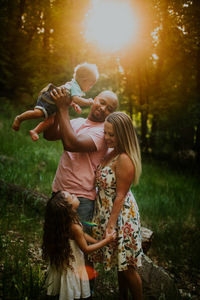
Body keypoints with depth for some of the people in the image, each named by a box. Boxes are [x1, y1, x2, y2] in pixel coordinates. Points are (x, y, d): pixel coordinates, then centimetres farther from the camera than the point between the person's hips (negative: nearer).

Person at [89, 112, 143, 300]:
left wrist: (111, 224, -20)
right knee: (120, 263, 22)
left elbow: (120, 196, -22)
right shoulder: (111, 153, 4)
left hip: (121, 215, -9)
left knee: (127, 267, 4)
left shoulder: (124, 159, -23)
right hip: (106, 213, 9)